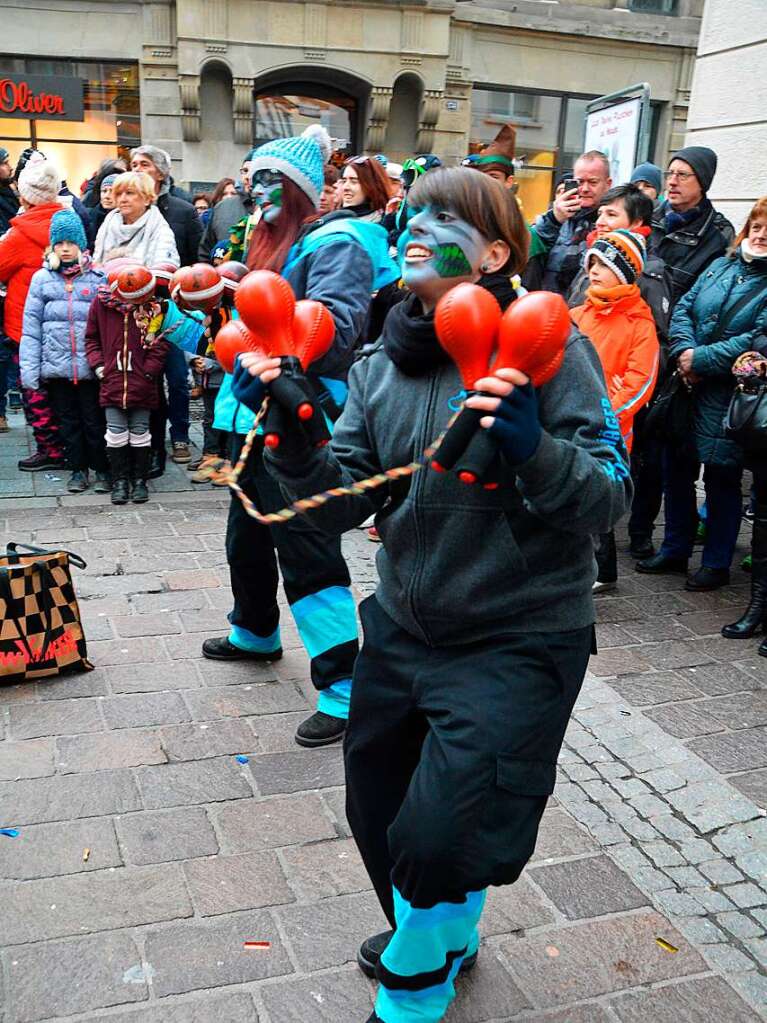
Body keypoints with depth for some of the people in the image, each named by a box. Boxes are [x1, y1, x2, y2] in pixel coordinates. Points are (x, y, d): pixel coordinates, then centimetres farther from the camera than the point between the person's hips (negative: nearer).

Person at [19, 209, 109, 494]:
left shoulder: (98, 278, 1)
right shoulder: (42, 278, 6)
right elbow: (31, 327, 4)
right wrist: (29, 367, -3)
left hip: (90, 366, -2)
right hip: (56, 366, 2)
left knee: (94, 420, 4)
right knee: (68, 421, 11)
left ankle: (101, 470, 18)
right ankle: (78, 470, 23)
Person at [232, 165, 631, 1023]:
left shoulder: (548, 350, -13)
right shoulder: (380, 366, 2)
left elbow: (611, 495, -19)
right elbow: (342, 503, -3)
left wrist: (534, 449, -37)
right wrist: (290, 436, -20)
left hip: (517, 644, -6)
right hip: (403, 630, 6)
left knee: (440, 838, -6)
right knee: (377, 814, 21)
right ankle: (443, 941, 54)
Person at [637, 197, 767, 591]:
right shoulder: (722, 265, 11)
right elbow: (683, 309, 7)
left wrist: (701, 359, -19)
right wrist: (684, 351, -11)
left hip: (729, 399, -6)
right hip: (688, 386, 6)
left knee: (721, 477, 4)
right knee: (677, 469, 13)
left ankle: (716, 563, 21)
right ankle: (674, 550, 31)